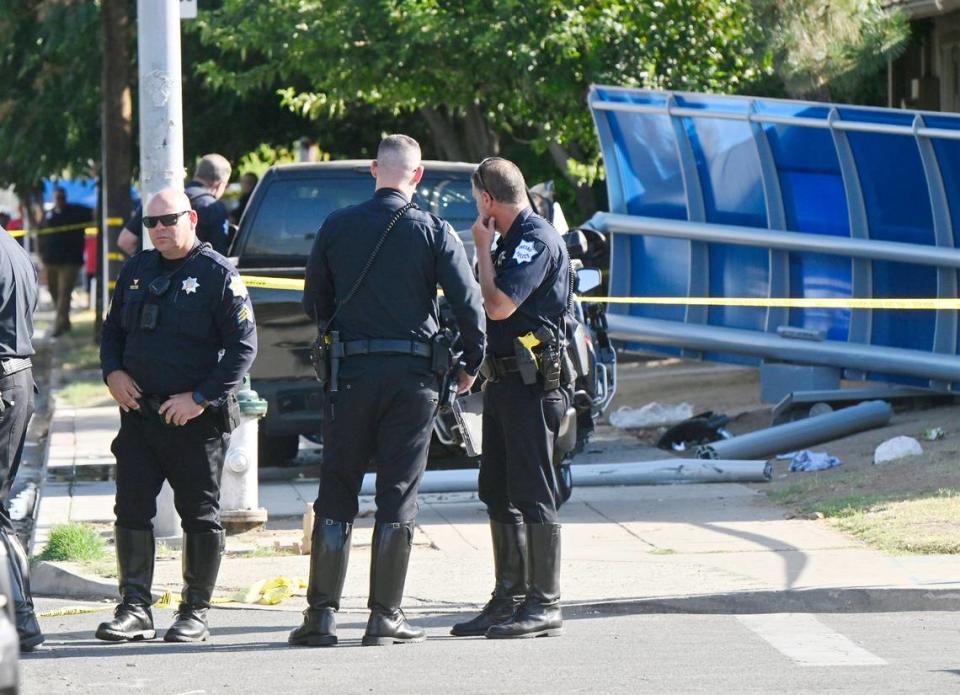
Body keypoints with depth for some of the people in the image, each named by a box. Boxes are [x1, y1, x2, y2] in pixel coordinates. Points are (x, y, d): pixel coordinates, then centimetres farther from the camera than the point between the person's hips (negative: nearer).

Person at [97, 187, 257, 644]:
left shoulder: (218, 275, -6)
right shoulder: (136, 270, 12)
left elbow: (243, 346, -8)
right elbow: (112, 329, 22)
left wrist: (201, 398, -15)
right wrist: (112, 372, 2)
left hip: (196, 418, -5)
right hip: (139, 411, 5)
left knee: (200, 517, 2)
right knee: (131, 509, 0)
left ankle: (195, 613, 10)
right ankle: (135, 609, 5)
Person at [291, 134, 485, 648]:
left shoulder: (337, 227, 2)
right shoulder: (433, 232, -3)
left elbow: (313, 303, 10)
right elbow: (469, 302, -7)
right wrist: (472, 361, 7)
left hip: (350, 373, 1)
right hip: (413, 374, -1)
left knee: (336, 494, 7)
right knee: (398, 497, 4)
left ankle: (321, 614, 2)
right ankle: (384, 617, 4)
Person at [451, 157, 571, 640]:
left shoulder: (537, 239, -13)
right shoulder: (513, 241, 18)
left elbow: (498, 306, -20)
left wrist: (482, 250, -10)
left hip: (531, 383, -10)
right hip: (503, 379, 10)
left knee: (532, 495, -8)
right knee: (499, 494, 12)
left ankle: (544, 605, -6)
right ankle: (509, 598, 18)